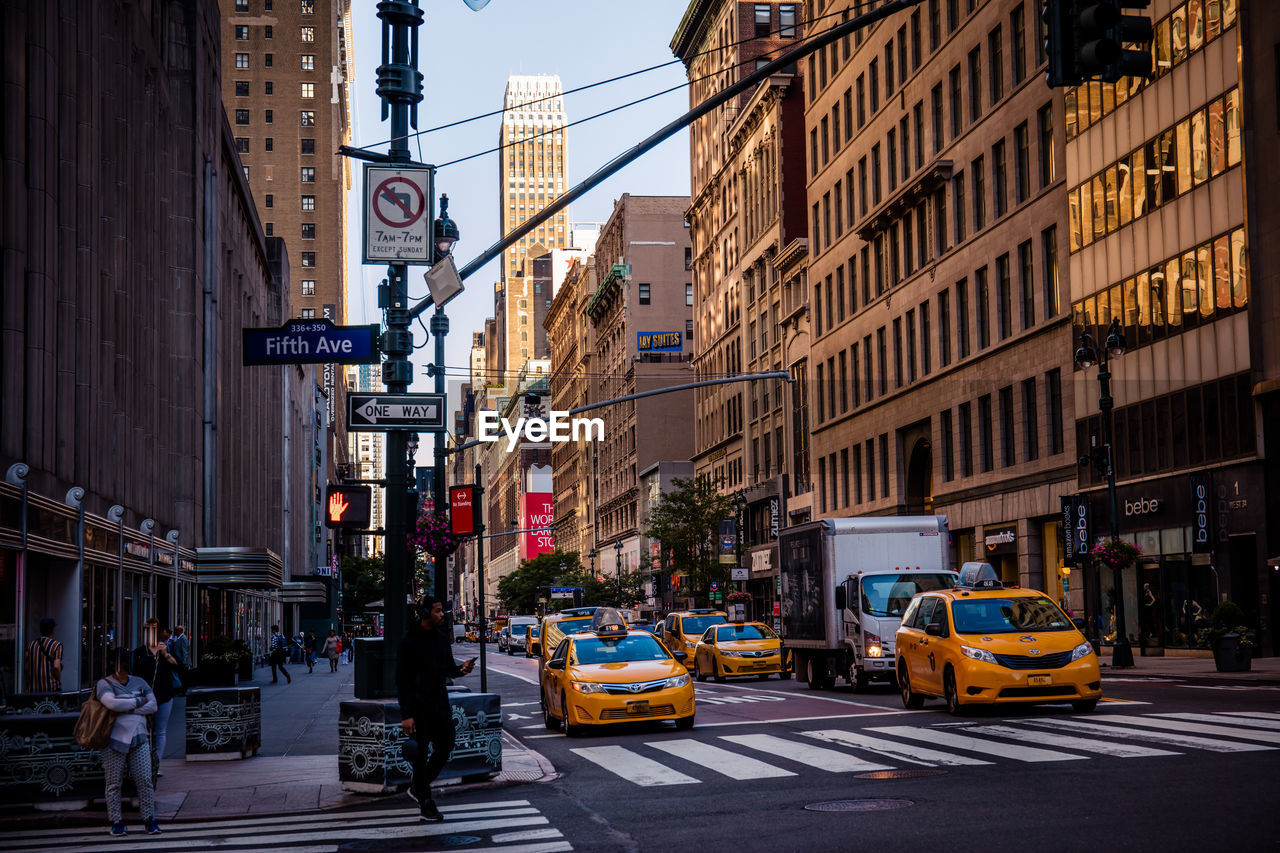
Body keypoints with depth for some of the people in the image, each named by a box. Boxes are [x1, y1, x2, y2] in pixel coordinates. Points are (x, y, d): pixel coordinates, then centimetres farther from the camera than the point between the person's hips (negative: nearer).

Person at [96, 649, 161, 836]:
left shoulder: (139, 683, 15)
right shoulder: (104, 684, 0)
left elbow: (152, 706, 3)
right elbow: (112, 703, -20)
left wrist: (125, 708, -8)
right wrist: (138, 701, -8)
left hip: (138, 738, 3)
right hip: (114, 740, -3)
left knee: (145, 780, -3)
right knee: (114, 783, 0)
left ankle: (149, 819, 3)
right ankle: (116, 822, 9)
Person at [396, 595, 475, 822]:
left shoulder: (442, 639, 10)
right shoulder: (409, 642, -11)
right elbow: (402, 680, -12)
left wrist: (460, 669, -6)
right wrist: (406, 714, -17)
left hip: (440, 705, 7)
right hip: (419, 708, -7)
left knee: (444, 750, 9)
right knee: (420, 755, 0)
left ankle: (418, 789, 27)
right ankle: (426, 803, 8)